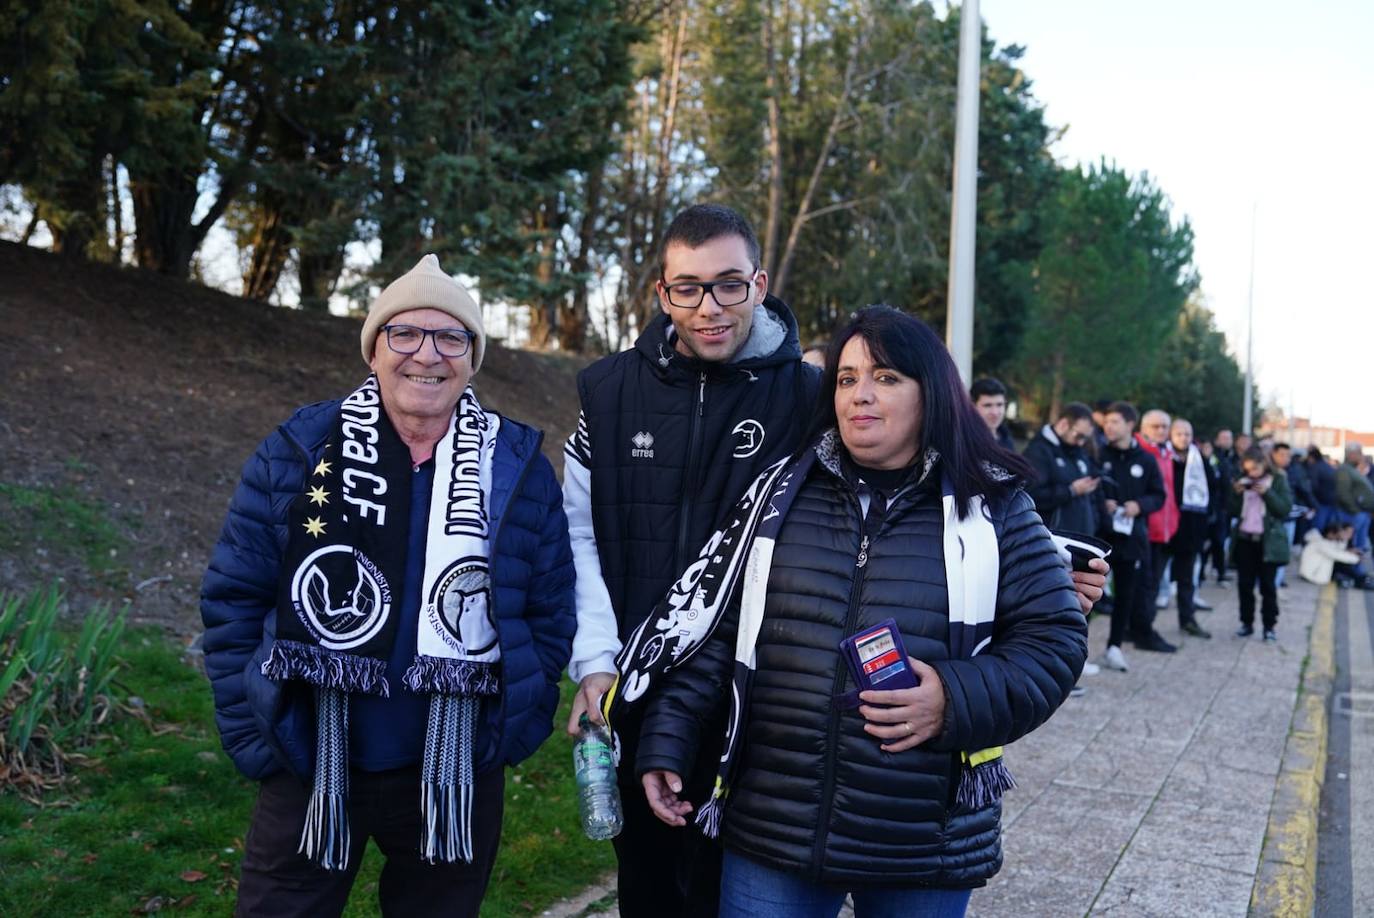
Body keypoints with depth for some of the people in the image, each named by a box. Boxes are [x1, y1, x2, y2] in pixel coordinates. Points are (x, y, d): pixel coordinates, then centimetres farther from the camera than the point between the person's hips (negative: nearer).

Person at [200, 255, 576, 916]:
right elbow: (234, 600, -1)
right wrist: (252, 737, -4)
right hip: (307, 773, 0)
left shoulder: (520, 469, -2)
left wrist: (511, 732, -2)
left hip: (458, 781, 1)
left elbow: (550, 616, 4)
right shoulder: (298, 453, -5)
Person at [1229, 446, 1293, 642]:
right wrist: (1236, 494, -9)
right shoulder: (1241, 482, 9)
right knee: (1245, 584, 5)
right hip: (1244, 539, 3)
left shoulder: (1278, 481, -1)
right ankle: (1247, 623, 14)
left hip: (1268, 541, -3)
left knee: (1267, 585, 0)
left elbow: (1285, 509, -8)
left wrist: (1267, 493, -18)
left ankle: (1270, 626, 7)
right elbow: (1233, 511, 7)